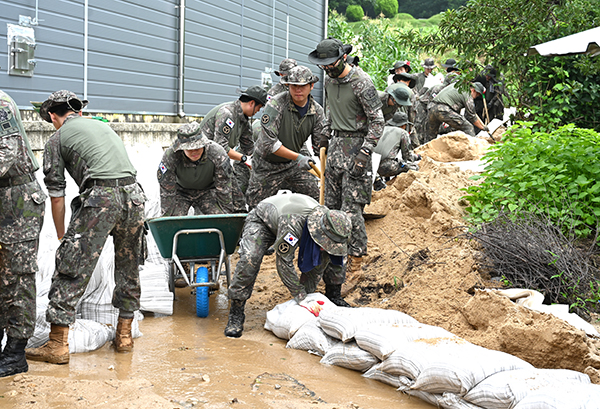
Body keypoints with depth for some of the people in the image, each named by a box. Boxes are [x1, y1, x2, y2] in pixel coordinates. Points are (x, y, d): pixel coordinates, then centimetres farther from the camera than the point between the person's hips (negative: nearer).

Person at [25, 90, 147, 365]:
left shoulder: (57, 139, 13)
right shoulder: (103, 126, 29)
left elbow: (56, 196, 11)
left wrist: (62, 235, 22)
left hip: (100, 197, -6)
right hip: (134, 196, 6)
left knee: (71, 268, 0)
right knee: (128, 268, 17)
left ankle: (57, 344, 0)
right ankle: (124, 336, 25)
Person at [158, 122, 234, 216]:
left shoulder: (217, 154, -30)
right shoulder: (170, 156, -31)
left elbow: (223, 188, -19)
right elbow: (167, 193, -22)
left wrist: (227, 214, -16)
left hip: (207, 191, 1)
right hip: (181, 192, -1)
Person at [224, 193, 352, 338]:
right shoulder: (293, 224, -48)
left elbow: (317, 268, -14)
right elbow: (284, 262, -39)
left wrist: (306, 295, -15)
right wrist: (301, 298, -37)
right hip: (261, 221, -6)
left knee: (331, 260, -2)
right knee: (249, 260, -31)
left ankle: (333, 296, 18)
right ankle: (236, 314, -21)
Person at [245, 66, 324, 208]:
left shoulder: (317, 111, -7)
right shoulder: (276, 104, -23)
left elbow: (320, 145, -3)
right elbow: (269, 142, -27)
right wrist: (298, 157, -30)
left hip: (293, 165, 4)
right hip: (267, 166, -4)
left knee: (317, 199, -3)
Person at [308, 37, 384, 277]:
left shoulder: (362, 83, -16)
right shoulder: (329, 79, 8)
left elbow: (377, 122, -15)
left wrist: (364, 154, -20)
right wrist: (325, 136, 20)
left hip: (357, 143, -8)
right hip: (336, 143, 8)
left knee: (351, 208, -9)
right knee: (331, 203, 10)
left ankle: (356, 260, 1)